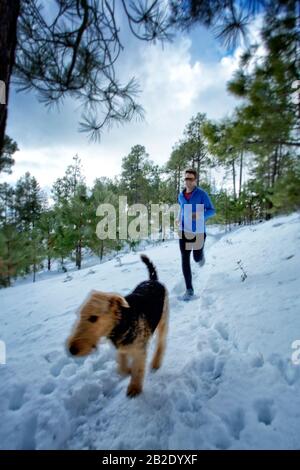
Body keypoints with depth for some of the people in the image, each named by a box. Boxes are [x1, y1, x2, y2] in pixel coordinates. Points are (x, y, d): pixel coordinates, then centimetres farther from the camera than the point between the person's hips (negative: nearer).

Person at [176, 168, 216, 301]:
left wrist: (199, 215, -25)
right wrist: (178, 218, 8)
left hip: (198, 231, -3)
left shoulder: (202, 194, -9)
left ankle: (201, 256, 50)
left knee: (197, 258, 9)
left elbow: (212, 210, -7)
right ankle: (189, 290, 7)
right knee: (185, 260, -3)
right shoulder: (181, 195, 6)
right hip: (184, 231, 3)